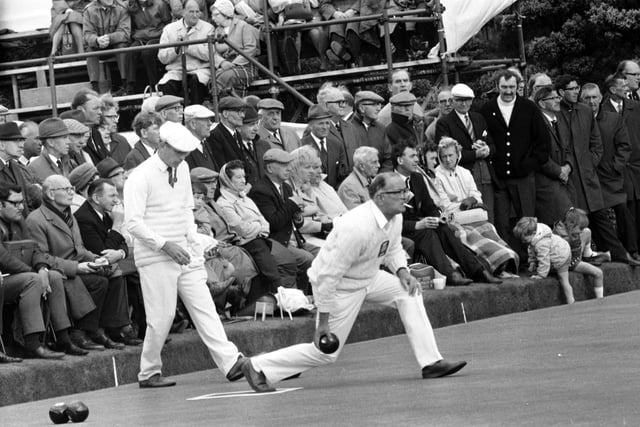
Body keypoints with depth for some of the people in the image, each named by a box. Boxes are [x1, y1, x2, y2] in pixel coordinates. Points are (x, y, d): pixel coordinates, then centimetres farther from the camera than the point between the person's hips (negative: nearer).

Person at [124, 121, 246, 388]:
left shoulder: (182, 169, 11)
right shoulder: (141, 177, -12)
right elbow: (133, 222, -16)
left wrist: (193, 239, 10)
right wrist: (165, 245, -20)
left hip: (184, 253, 7)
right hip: (155, 256, -7)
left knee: (204, 308, -1)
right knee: (162, 315, -5)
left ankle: (230, 362, -7)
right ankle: (149, 373, 9)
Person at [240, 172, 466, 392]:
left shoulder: (395, 218, -7)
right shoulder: (357, 228, -34)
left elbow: (393, 250, 16)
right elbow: (328, 275, -30)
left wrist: (401, 271, -7)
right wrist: (323, 321, -26)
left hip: (369, 277, 8)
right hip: (340, 286, -8)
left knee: (409, 292, -8)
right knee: (326, 352, -3)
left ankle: (430, 363, -5)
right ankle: (257, 367, 10)